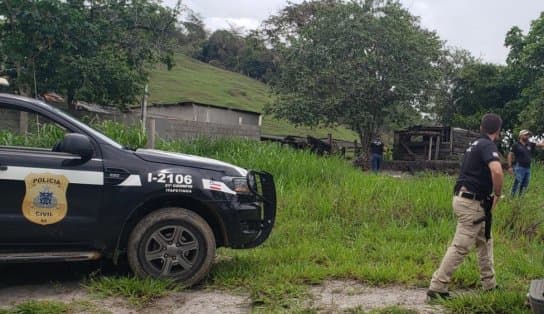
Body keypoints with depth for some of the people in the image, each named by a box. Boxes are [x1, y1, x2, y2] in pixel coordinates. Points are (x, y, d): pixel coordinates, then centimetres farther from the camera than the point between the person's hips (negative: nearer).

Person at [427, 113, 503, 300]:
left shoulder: (476, 144, 16)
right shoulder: (488, 146, -13)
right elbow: (497, 171, -32)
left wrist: (490, 195, 25)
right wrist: (497, 195, -15)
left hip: (465, 198, 10)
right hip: (471, 202, -10)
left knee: (484, 241, 20)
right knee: (460, 247, -7)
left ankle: (489, 285, 30)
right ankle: (437, 287, -5)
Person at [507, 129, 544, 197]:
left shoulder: (530, 144, 9)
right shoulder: (516, 145, -4)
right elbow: (510, 155, -3)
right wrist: (510, 167, -9)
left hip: (528, 168, 6)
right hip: (519, 168, -6)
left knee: (524, 185, 13)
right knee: (517, 184, -8)